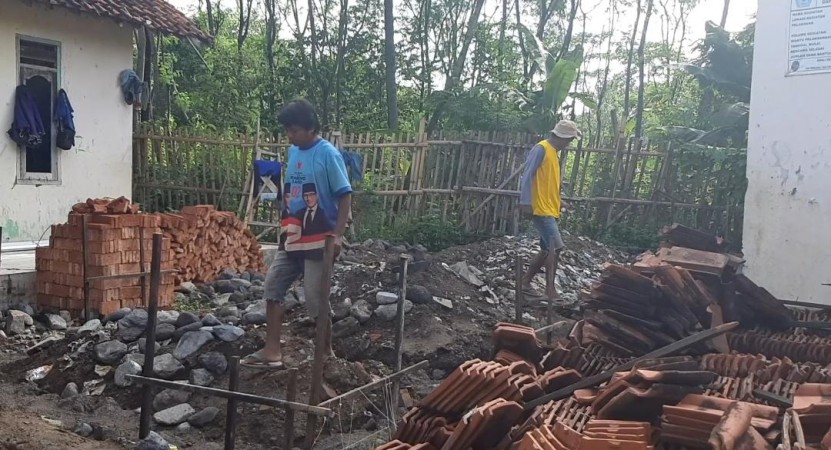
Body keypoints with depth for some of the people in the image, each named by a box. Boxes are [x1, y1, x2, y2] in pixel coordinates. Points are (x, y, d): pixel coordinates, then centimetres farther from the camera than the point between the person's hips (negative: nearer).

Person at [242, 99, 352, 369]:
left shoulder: (328, 154, -13)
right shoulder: (293, 152, 9)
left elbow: (345, 195, -14)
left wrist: (338, 234, -20)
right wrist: (285, 226, 15)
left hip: (318, 240, -8)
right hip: (292, 238, 8)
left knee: (316, 296, -1)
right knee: (273, 285, 5)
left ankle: (327, 352, 17)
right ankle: (272, 352, 11)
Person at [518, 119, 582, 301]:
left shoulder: (553, 152, 18)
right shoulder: (541, 149, -11)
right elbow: (528, 175, -17)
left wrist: (558, 201, 22)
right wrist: (526, 202, -22)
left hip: (552, 211, 10)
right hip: (542, 210, -10)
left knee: (547, 250, 11)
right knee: (555, 247, -16)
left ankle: (525, 283, 20)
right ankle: (551, 291, -15)